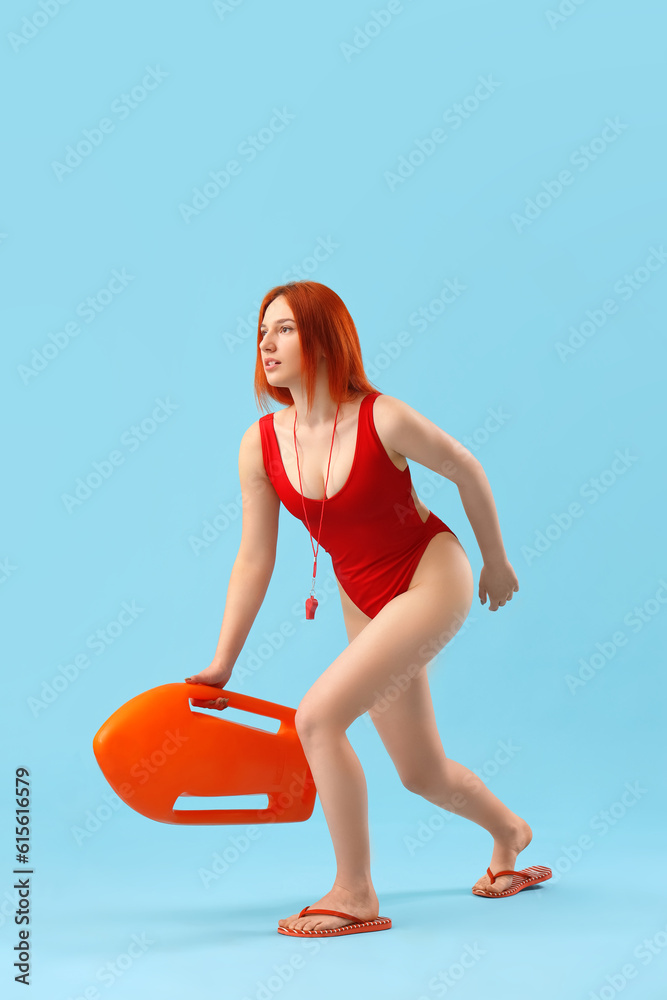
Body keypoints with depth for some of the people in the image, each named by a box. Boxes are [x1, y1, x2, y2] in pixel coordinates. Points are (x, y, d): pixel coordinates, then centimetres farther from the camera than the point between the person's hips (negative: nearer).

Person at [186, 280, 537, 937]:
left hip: (433, 578, -5)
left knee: (316, 716, -22)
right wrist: (222, 665, -1)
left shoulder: (384, 420, -22)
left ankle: (355, 895, -4)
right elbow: (254, 560, -2)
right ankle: (509, 833, 48)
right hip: (364, 602, 6)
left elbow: (468, 473, -6)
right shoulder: (260, 447, -9)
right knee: (423, 774, 15)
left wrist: (495, 561, 5)